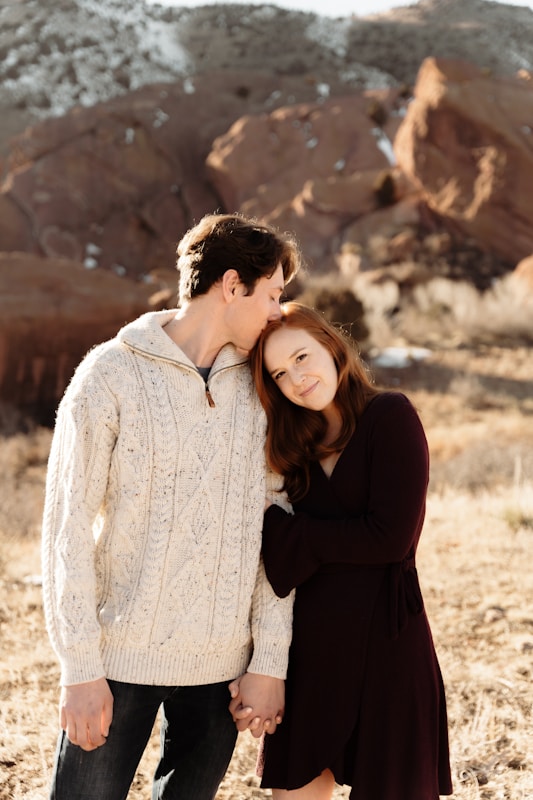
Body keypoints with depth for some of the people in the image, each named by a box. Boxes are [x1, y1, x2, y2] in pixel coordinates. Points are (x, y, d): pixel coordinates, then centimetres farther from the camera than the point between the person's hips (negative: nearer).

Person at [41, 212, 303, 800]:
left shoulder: (257, 389, 7)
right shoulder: (112, 374, -5)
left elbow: (272, 531, 6)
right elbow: (67, 527, -6)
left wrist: (270, 661, 0)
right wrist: (80, 668, -11)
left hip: (221, 663, 4)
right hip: (121, 656, -3)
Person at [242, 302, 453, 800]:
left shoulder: (390, 415, -8)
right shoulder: (300, 442, 10)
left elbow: (391, 537, -16)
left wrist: (280, 529, -9)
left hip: (384, 641, -6)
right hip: (311, 644, 6)